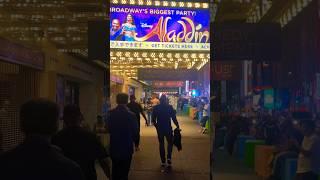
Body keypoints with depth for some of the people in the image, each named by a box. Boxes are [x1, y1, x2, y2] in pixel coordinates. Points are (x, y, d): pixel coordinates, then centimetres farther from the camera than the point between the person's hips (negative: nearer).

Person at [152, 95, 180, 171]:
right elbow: (174, 118, -9)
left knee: (161, 144, 12)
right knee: (170, 143, 17)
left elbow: (153, 119, 0)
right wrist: (177, 126, 4)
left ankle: (163, 162, 14)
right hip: (168, 128, -1)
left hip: (159, 129, 1)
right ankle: (169, 158, -2)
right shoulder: (170, 107, -9)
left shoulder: (156, 108, -4)